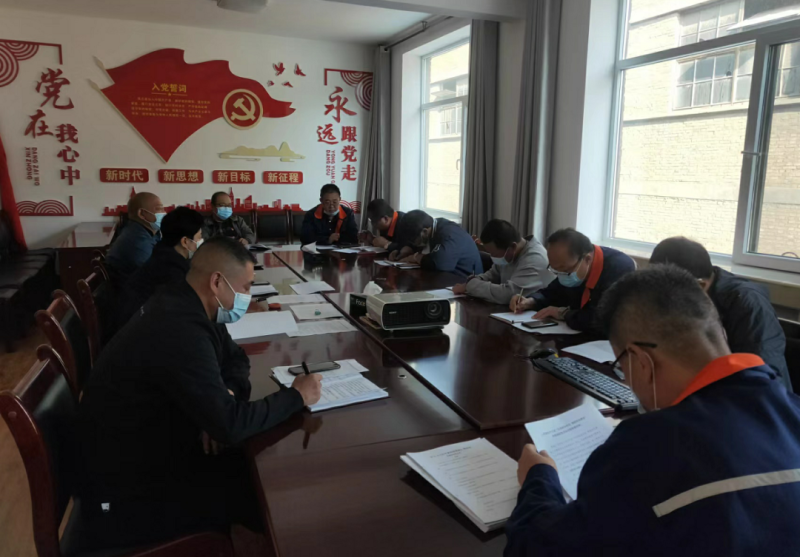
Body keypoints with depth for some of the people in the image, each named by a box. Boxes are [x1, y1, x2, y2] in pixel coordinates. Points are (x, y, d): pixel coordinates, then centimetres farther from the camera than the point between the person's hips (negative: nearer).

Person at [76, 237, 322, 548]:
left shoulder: (184, 307, -1)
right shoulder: (180, 330, -32)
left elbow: (235, 357, 12)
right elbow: (230, 426, -33)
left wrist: (225, 397, -10)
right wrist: (295, 396, -18)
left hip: (146, 452, 9)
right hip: (126, 495, -8)